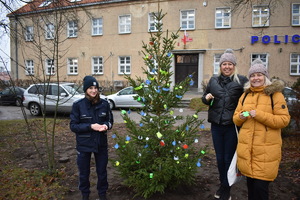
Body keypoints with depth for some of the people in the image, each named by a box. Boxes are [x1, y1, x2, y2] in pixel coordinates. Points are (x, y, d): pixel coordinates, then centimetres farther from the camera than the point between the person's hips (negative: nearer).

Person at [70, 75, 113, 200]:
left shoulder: (104, 104, -5)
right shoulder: (78, 105, -11)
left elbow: (110, 120, 5)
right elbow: (73, 126, -10)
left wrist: (106, 125, -18)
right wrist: (90, 126, -23)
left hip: (101, 144, 2)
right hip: (84, 145, -1)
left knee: (102, 171, 16)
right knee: (84, 173, 16)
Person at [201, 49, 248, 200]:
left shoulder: (241, 80, -5)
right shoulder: (213, 80, 8)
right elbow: (205, 99, 15)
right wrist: (207, 98, -7)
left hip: (232, 125, -3)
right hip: (216, 125, 4)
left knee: (228, 158, 9)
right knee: (219, 158, 15)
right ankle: (222, 184, 37)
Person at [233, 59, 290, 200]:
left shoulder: (275, 94, -2)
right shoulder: (245, 95, 13)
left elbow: (284, 119, -9)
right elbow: (235, 119, 15)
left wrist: (259, 115, -18)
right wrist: (241, 117, -8)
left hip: (266, 150, -4)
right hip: (246, 147, 5)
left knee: (260, 186, -3)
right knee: (250, 183, 16)